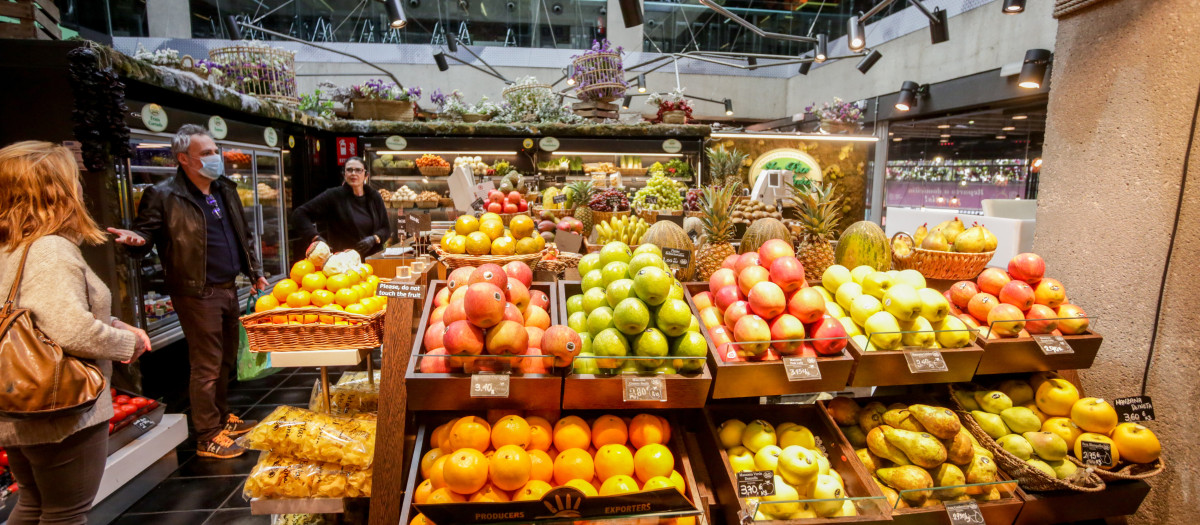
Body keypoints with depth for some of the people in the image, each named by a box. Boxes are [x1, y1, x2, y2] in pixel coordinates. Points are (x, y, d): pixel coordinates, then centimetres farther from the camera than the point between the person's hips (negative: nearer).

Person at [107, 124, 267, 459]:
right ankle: (208, 438, 13)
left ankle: (223, 418, 34)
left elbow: (244, 235, 20)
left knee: (226, 360, 18)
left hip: (228, 289, 7)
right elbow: (145, 231, -7)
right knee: (207, 366, 0)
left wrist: (255, 271, 21)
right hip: (198, 294, -7)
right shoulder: (164, 196, -9)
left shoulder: (225, 189, 12)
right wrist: (137, 239, -31)